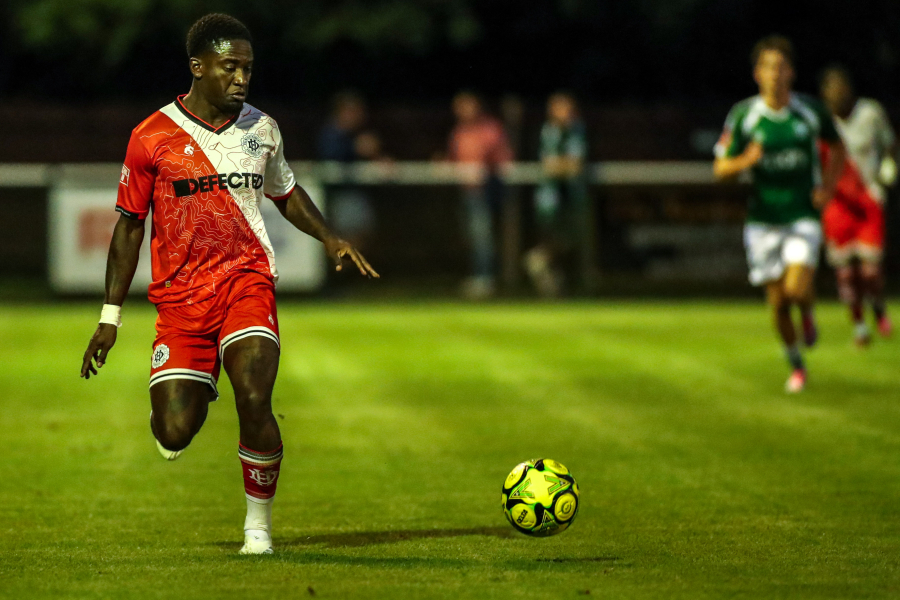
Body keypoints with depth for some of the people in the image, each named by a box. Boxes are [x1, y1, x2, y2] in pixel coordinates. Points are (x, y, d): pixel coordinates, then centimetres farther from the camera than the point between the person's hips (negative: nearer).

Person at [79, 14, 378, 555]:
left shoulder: (262, 129, 7)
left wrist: (330, 238, 6)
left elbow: (286, 194, 24)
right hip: (180, 295, -1)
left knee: (254, 402, -22)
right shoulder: (152, 138, -2)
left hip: (247, 280, 1)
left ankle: (259, 525, -2)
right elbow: (130, 225, 4)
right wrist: (110, 317, 2)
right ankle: (197, 390, 30)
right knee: (173, 437, -9)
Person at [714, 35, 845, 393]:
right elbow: (720, 168, -2)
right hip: (763, 220, 1)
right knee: (778, 302, 3)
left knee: (798, 289, -21)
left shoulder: (811, 111, -4)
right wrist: (745, 161, -24)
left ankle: (807, 313, 16)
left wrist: (828, 186, 0)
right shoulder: (743, 115, -6)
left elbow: (837, 147, 14)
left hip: (803, 217, -1)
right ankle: (796, 367, 26)